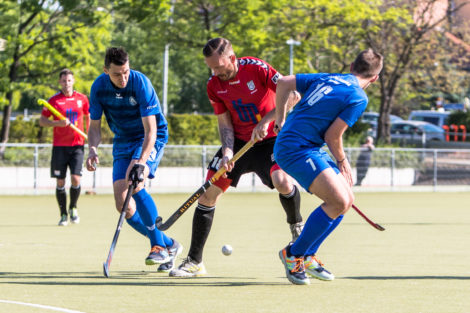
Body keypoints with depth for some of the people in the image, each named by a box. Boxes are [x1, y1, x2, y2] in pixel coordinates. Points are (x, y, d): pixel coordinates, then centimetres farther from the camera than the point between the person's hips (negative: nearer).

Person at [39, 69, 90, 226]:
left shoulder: (82, 99, 5)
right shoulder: (53, 100, 0)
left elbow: (88, 117, 19)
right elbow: (42, 120, 2)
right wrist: (57, 123, -15)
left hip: (77, 145, 0)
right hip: (59, 146, 0)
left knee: (76, 179, -12)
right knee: (60, 182, 0)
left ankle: (73, 207, 14)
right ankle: (63, 214, 13)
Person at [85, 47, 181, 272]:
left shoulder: (140, 83, -25)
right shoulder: (99, 87, -10)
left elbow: (150, 130, -27)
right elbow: (95, 126, 2)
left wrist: (141, 162, -40)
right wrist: (92, 148, -20)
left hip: (152, 138, -5)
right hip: (122, 141, 5)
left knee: (136, 186, -30)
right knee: (123, 204, -7)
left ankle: (158, 245, -15)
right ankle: (169, 245, 8)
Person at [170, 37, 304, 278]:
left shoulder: (255, 68, -18)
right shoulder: (214, 85, -4)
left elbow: (292, 93, -19)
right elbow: (225, 123, 2)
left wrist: (267, 119, -25)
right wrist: (227, 151, -15)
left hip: (269, 139, -4)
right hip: (238, 141, 4)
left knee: (282, 181, -32)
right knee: (208, 193, -4)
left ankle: (297, 226, 1)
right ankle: (194, 262, 5)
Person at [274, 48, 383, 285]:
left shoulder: (326, 78, 14)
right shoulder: (358, 98, -8)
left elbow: (283, 83, 12)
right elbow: (332, 135, -10)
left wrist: (280, 119, 23)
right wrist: (342, 162, 7)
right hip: (297, 149, -9)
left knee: (346, 199, 10)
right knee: (338, 202, -20)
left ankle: (306, 256, 15)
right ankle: (293, 254, -6)